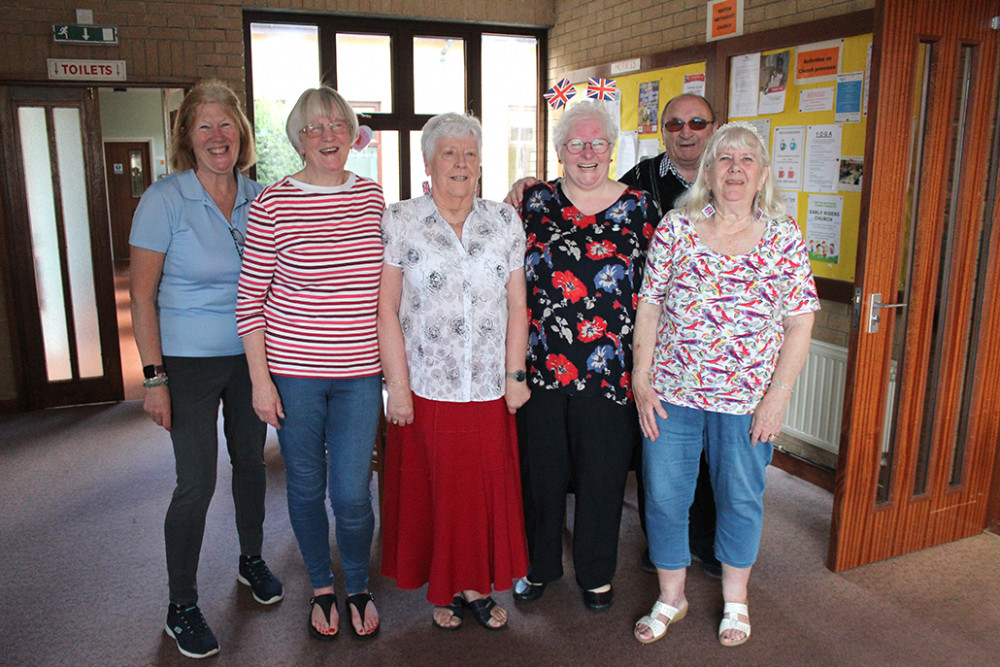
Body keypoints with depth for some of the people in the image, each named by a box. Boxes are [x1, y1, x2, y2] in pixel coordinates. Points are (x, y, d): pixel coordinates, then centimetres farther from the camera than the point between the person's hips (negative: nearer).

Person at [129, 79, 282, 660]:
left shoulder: (259, 198, 2)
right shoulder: (165, 199, -10)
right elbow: (142, 295, -10)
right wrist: (154, 377, -14)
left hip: (251, 356, 4)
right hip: (190, 362, -4)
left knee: (251, 461, 16)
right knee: (197, 483, -1)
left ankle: (252, 561, 40)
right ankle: (182, 607, 19)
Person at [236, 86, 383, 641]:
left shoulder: (373, 197, 4)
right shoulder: (274, 204, -6)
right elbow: (250, 299, -4)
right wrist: (261, 379, -7)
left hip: (359, 372, 2)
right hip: (292, 371, -1)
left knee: (352, 492, 1)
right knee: (306, 485, 13)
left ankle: (359, 588, 29)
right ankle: (322, 588, 37)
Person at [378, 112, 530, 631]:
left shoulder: (505, 222, 6)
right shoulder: (399, 222, -2)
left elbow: (516, 306, 6)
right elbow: (386, 310, -5)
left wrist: (515, 374, 1)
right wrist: (398, 385, -8)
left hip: (489, 389, 2)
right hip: (425, 389, -2)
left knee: (488, 488, 10)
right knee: (432, 489, 9)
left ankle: (479, 585, 30)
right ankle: (443, 588, 29)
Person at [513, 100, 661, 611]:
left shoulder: (640, 208, 3)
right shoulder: (534, 202, 4)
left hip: (609, 371, 0)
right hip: (540, 365, 1)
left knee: (602, 474, 11)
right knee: (540, 468, 12)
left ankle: (596, 573, 33)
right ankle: (539, 565, 34)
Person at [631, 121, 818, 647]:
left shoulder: (785, 237, -1)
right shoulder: (675, 228, -1)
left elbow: (799, 323, -2)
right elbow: (649, 307, 0)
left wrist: (778, 394, -8)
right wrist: (641, 380, -5)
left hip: (747, 400, 0)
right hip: (672, 393, 1)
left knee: (740, 499, 15)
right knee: (664, 496, 9)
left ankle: (735, 599, 39)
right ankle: (671, 597, 32)